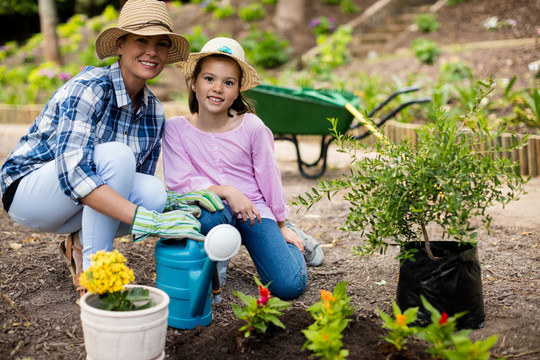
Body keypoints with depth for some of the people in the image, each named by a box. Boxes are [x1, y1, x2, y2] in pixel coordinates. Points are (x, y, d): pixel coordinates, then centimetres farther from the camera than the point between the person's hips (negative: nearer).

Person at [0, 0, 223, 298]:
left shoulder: (154, 111, -2)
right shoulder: (88, 89, -24)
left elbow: (138, 188, 3)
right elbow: (72, 173, -37)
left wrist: (176, 201, -19)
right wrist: (148, 221, -44)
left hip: (71, 206, 6)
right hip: (26, 190, -6)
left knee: (154, 193, -23)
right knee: (116, 155, -32)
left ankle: (79, 243, 2)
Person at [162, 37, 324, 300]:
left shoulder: (253, 127, -8)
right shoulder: (175, 128, -7)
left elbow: (269, 177, 2)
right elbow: (179, 181, -12)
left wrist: (281, 225, 11)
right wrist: (226, 192, -22)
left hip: (254, 210, 1)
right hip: (215, 208, 0)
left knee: (288, 286, -15)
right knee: (207, 217, -40)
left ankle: (291, 239, 21)